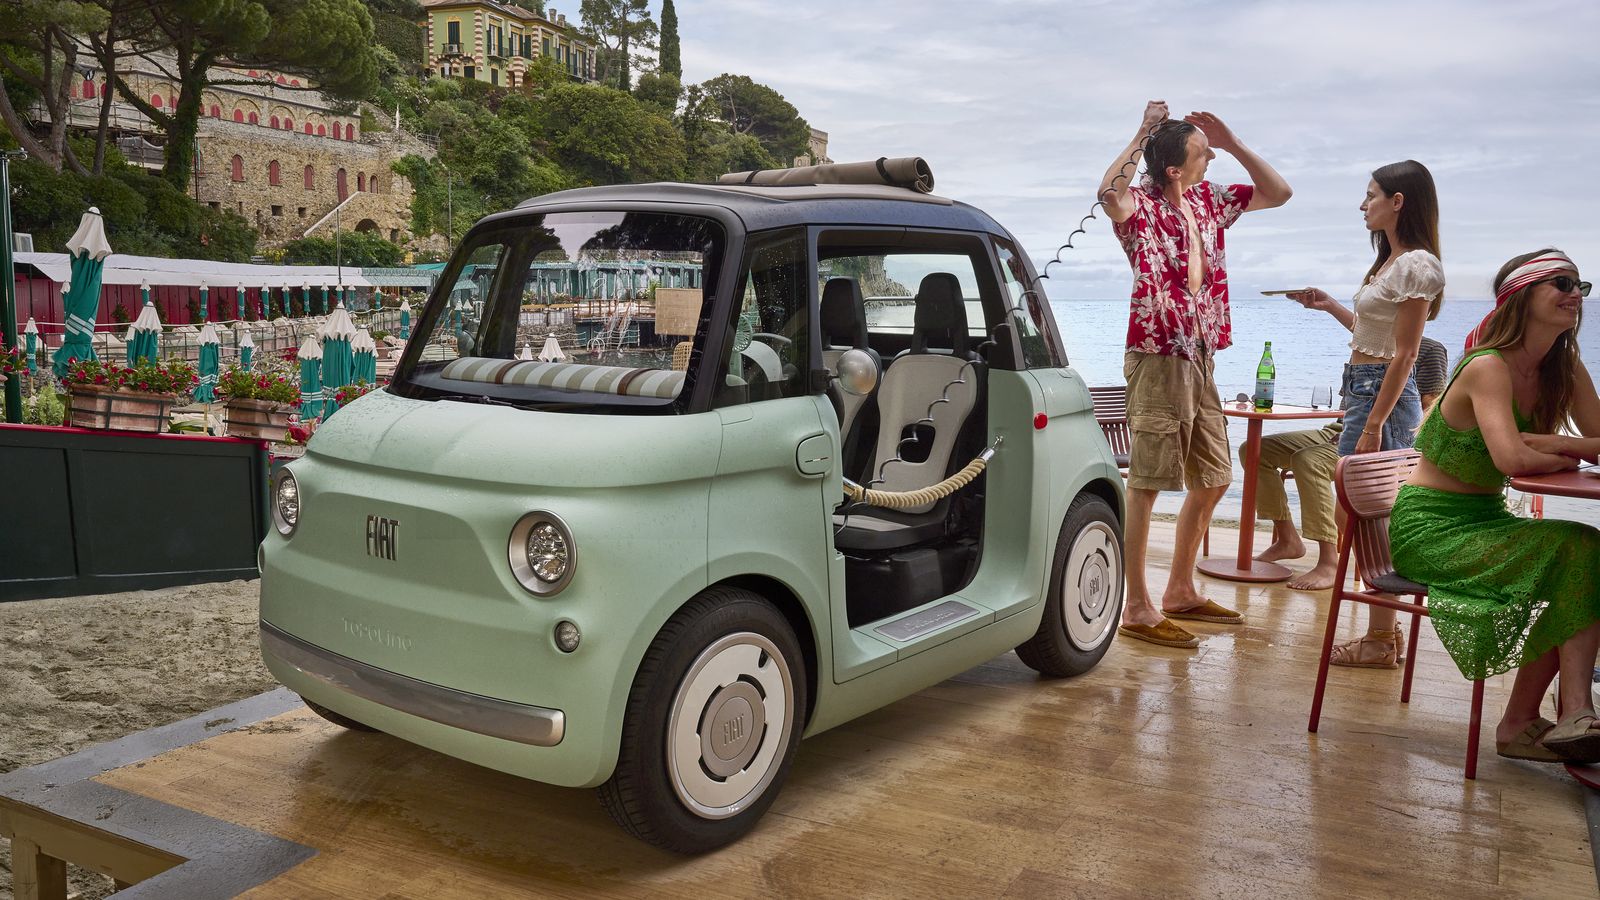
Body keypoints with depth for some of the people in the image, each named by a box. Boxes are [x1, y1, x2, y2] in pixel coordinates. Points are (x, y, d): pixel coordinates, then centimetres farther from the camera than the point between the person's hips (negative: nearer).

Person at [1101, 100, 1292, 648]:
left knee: (1213, 480, 15)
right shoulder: (1141, 207, -12)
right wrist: (1141, 135, -22)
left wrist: (1233, 144, 8)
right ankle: (1137, 608, 0)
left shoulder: (1207, 202, 11)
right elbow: (1109, 192, -36)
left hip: (1199, 359, 9)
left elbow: (1277, 193, 20)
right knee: (1146, 483, -6)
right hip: (1157, 357, -8)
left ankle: (1180, 592, 28)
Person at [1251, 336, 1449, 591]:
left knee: (1308, 459, -37)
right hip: (1339, 431, 8)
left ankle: (1329, 563, -35)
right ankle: (1287, 540, 2)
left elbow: (1428, 408, -7)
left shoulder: (1430, 349, 2)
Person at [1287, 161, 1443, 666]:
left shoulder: (1416, 265, -13)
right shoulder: (1391, 263, 16)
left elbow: (1404, 354, -17)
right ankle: (1384, 634, 21)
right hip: (1364, 386, 10)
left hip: (1384, 394, -10)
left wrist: (1373, 425, -20)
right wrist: (1330, 306, 22)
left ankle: (1379, 642, 5)